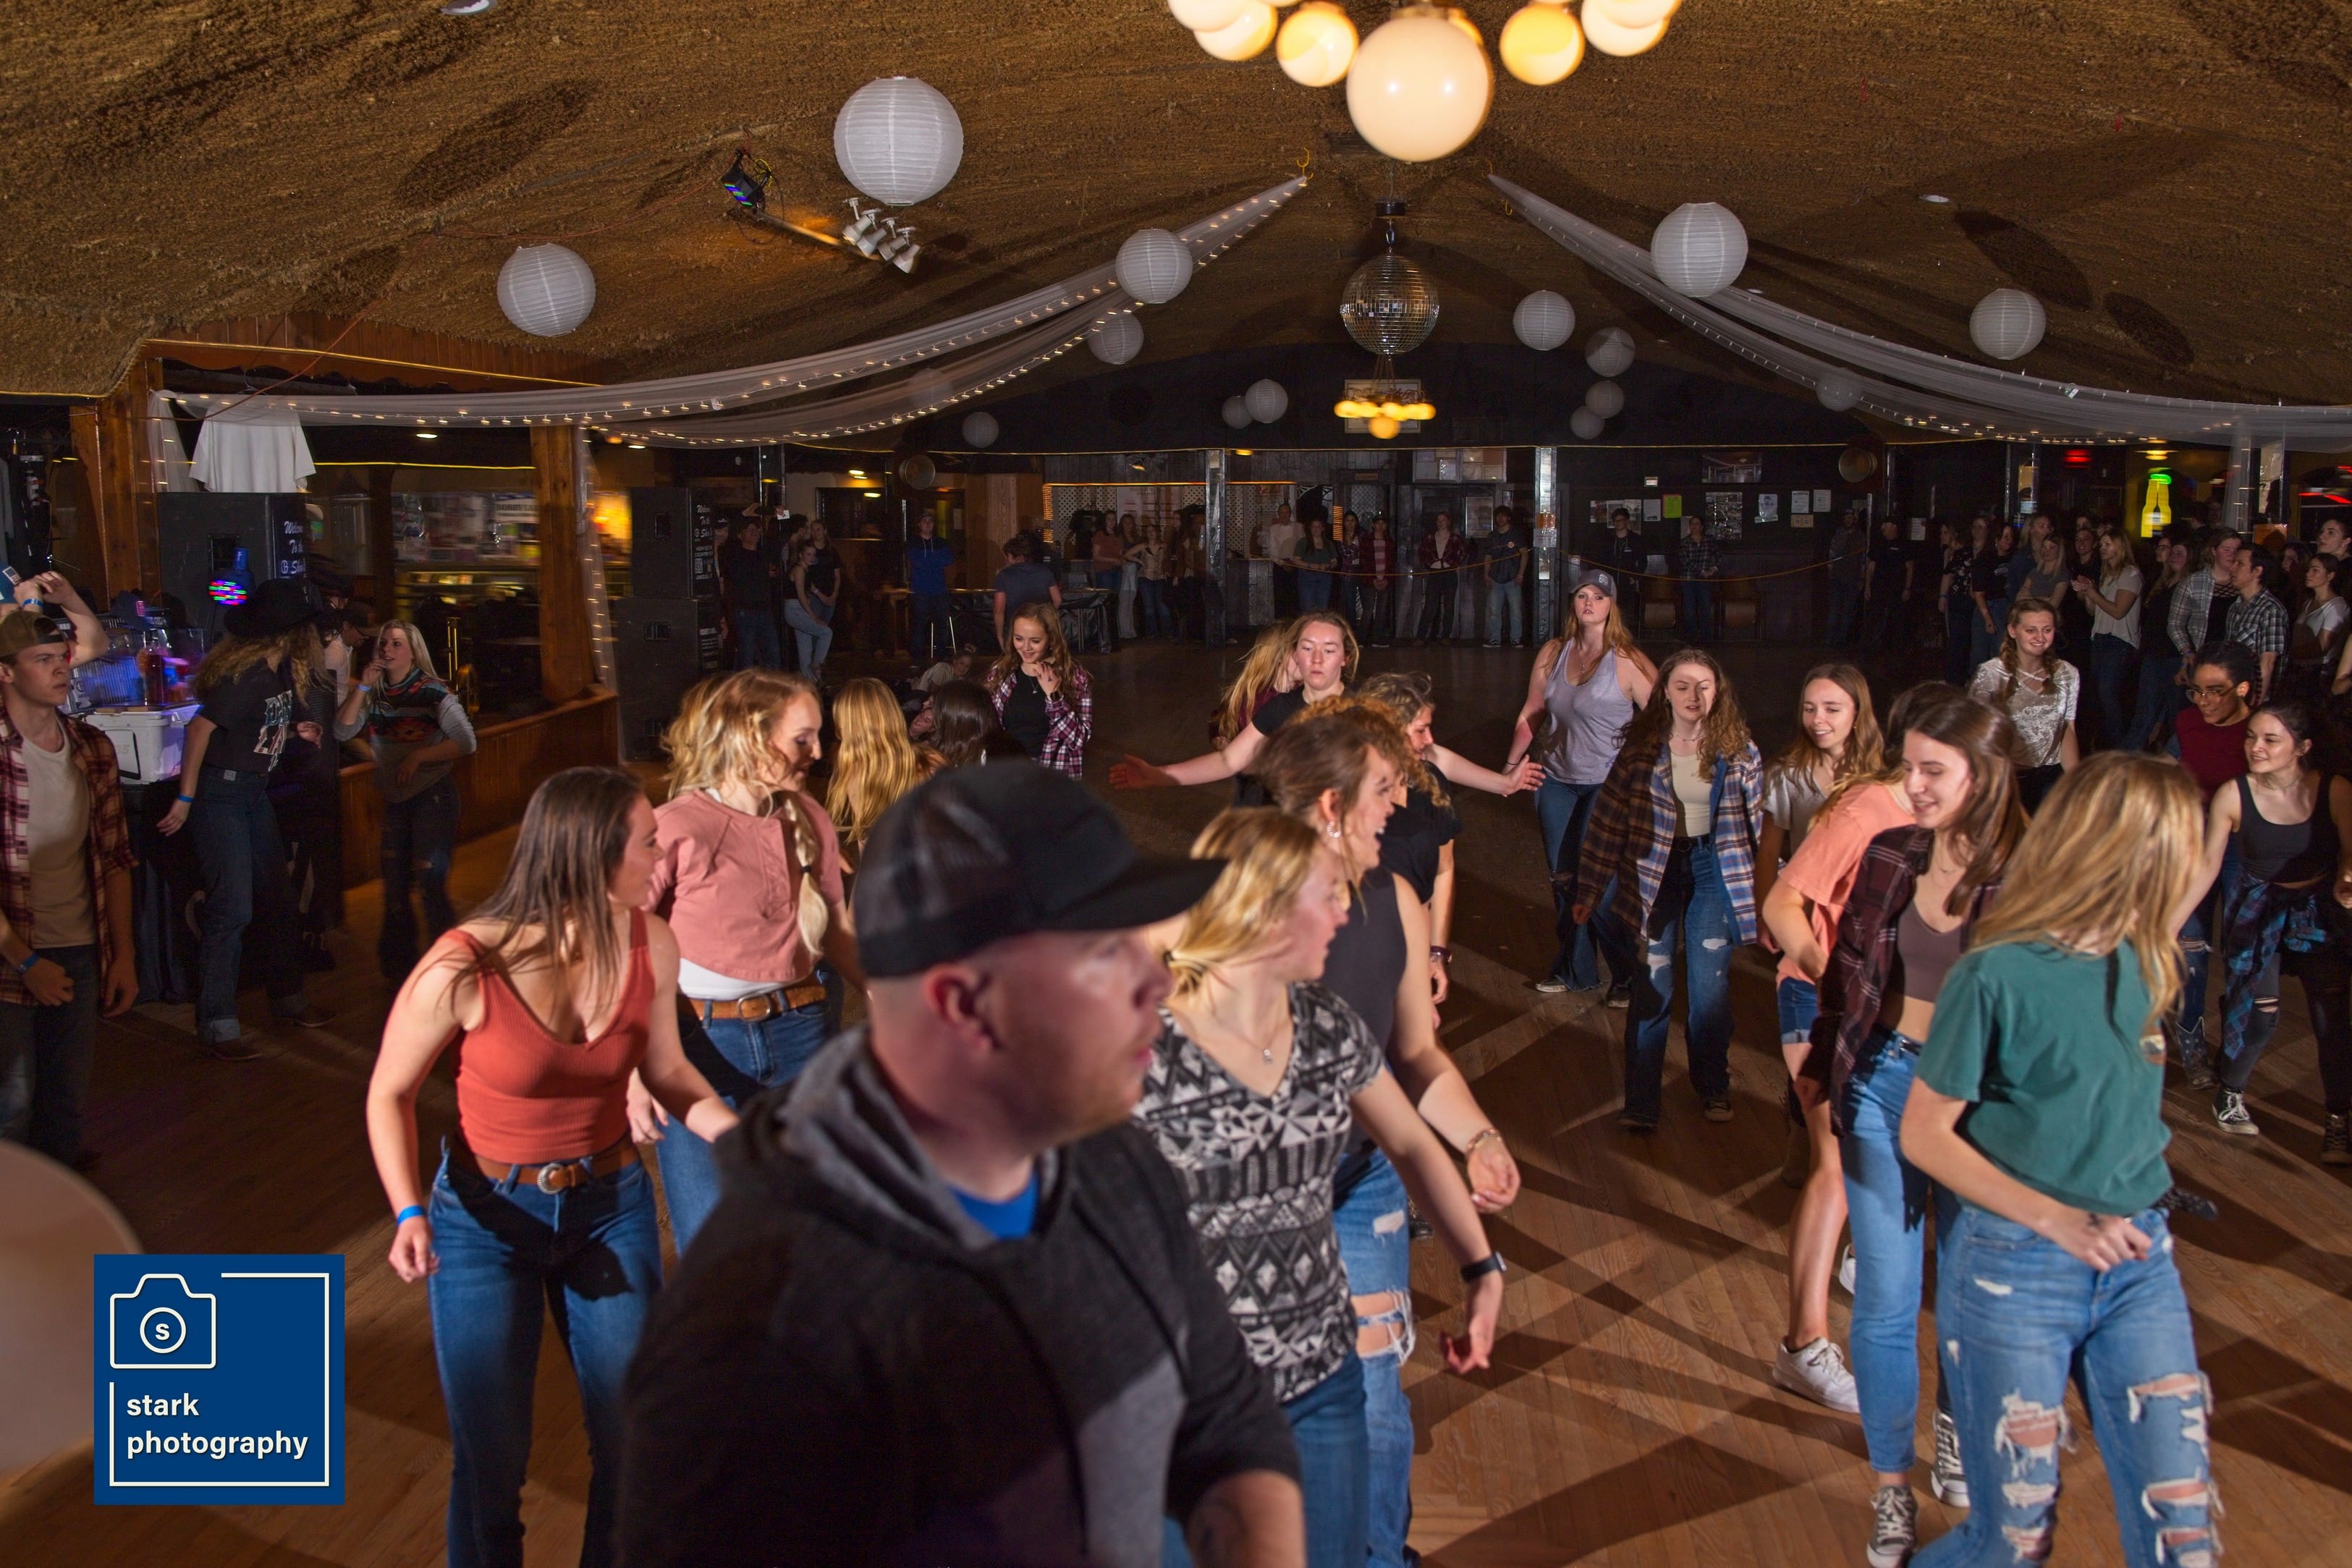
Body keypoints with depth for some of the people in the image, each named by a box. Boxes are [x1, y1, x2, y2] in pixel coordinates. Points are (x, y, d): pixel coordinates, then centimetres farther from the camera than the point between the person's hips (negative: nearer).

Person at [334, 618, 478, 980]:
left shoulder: (433, 692, -10)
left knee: (430, 882, -10)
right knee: (394, 885, 12)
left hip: (432, 794, -6)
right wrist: (363, 687, -14)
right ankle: (398, 970, 27)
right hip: (395, 798, 6)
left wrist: (418, 756, -22)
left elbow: (466, 742, -15)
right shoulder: (374, 693, 5)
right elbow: (343, 732, -7)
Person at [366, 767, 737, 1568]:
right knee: (491, 1461, 12)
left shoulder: (649, 945, -15)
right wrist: (409, 1213, -22)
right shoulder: (464, 969, -24)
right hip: (486, 1217, -3)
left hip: (611, 1206, 3)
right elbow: (390, 1095, -9)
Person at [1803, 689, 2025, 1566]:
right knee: (1886, 1299, 7)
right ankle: (1891, 1487, 23)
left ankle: (1955, 1427, 45)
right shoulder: (1891, 857, -2)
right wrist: (1820, 1065, 11)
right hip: (1880, 1083, 3)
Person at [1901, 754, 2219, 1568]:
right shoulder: (1996, 975, -17)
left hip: (2139, 1263, 6)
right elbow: (1923, 1136, -14)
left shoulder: (2139, 962, 2)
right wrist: (2055, 1218, -20)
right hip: (2013, 1271, -5)